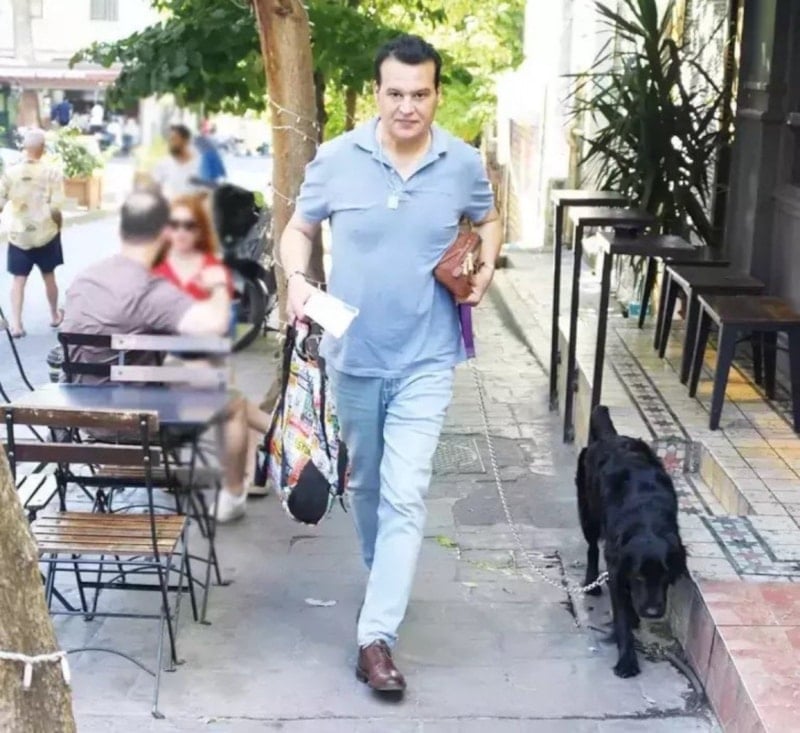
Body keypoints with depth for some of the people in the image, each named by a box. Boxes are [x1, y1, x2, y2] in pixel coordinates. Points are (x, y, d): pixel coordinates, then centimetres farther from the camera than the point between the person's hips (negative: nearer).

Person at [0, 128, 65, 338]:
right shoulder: (52, 172, -12)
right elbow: (56, 206, -16)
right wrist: (58, 223, 3)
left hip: (18, 234, 1)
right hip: (46, 233, -1)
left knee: (18, 279, 6)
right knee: (49, 276, 16)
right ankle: (54, 315, 32)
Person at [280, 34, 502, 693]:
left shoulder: (464, 164, -5)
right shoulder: (336, 159, -8)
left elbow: (488, 219, 16)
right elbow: (299, 228, 5)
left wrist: (486, 269, -2)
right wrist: (297, 279, -14)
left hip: (425, 361, -1)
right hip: (353, 356, 2)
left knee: (405, 497, -9)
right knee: (366, 484, 19)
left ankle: (376, 638, -4)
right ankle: (384, 578, 45)